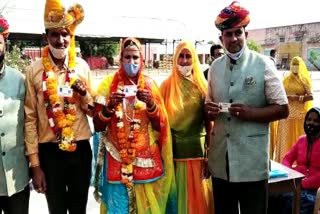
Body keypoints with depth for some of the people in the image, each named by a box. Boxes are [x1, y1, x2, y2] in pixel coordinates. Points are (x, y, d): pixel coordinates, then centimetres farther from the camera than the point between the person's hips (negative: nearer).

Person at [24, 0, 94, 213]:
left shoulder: (82, 67, 1)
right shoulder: (35, 70, -5)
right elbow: (30, 118, -5)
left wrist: (84, 94, -14)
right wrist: (35, 164, -5)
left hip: (80, 148, 2)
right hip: (49, 151, -1)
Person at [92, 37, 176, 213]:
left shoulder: (150, 84, 3)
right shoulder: (109, 83, -1)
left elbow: (160, 126, 0)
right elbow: (98, 126, -3)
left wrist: (150, 104, -17)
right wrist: (110, 105, -20)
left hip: (146, 159, 2)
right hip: (117, 160, -1)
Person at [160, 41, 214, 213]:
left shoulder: (202, 85, 5)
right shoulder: (167, 86, 0)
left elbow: (209, 121, 4)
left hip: (198, 148, 1)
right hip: (175, 150, -1)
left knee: (199, 195, 9)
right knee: (180, 196, 9)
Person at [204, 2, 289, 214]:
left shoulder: (263, 64, -5)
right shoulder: (215, 67, 7)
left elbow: (283, 109, -5)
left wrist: (250, 113, -19)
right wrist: (208, 109, -6)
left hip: (252, 162, -4)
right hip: (220, 161, 4)